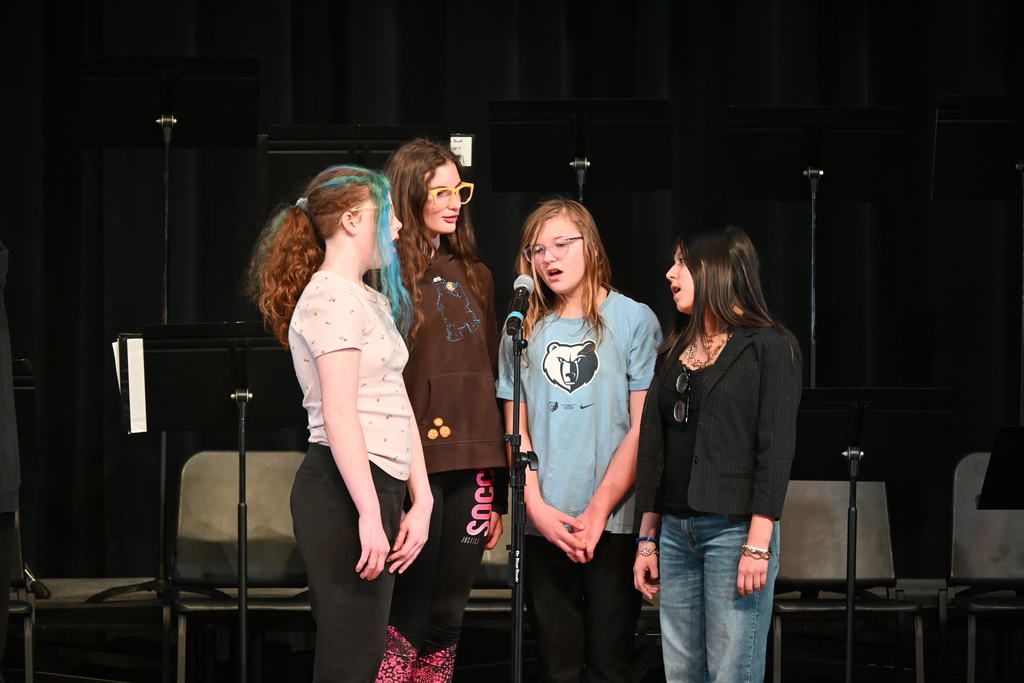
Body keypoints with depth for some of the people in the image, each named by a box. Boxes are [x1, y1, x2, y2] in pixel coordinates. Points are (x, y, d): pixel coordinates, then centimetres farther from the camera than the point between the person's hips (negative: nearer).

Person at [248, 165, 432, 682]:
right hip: (345, 490, -10)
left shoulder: (373, 301, 21)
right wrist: (370, 515, -22)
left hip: (376, 484, 10)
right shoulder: (332, 297, -11)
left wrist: (420, 501, 10)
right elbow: (339, 414, -19)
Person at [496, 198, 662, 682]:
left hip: (614, 523, -3)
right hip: (544, 525, 3)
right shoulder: (523, 329, 10)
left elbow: (643, 428, -4)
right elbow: (517, 429, 8)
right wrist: (538, 507, -6)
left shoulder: (634, 321, 1)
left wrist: (599, 510, -11)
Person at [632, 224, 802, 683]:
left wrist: (759, 545, -17)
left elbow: (776, 447, -10)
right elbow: (654, 445, 15)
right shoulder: (675, 350, 16)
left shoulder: (769, 346, -4)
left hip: (734, 528, -7)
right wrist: (647, 537, 11)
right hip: (675, 531, 7)